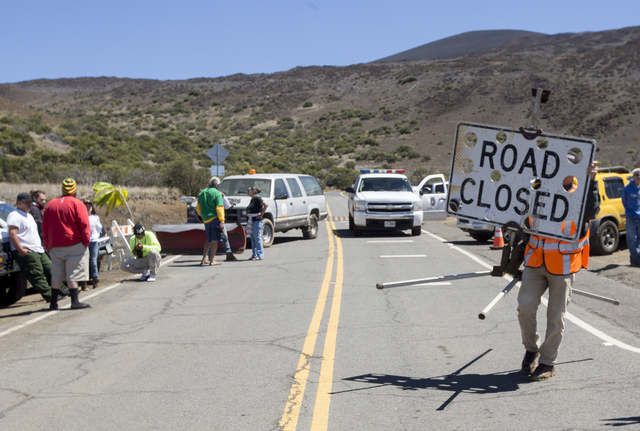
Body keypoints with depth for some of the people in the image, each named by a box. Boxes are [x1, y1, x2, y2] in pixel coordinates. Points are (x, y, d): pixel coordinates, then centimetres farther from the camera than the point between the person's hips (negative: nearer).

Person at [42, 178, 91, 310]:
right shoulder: (77, 204, -5)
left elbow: (44, 227, 14)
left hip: (55, 246, 5)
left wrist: (48, 246, 18)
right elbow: (84, 225, -13)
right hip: (74, 245, -5)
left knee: (56, 275, 11)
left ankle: (53, 302, 12)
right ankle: (75, 301, -5)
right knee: (73, 274, -3)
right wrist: (86, 240, -4)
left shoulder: (50, 204, 12)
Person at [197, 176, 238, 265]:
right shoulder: (217, 193, -8)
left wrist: (202, 216, 30)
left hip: (206, 219, 7)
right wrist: (222, 221, -15)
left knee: (209, 240, 16)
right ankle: (212, 260, -7)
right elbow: (219, 208, -14)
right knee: (214, 239, -4)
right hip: (215, 218, -7)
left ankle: (204, 259, 14)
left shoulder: (202, 193, 12)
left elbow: (198, 207, 16)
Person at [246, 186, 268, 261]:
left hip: (257, 220, -9)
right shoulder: (252, 199, 15)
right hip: (251, 221, 9)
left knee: (257, 237, -8)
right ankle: (254, 255, 15)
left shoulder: (257, 198, -12)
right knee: (253, 238, 10)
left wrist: (261, 214, -17)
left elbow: (266, 205, -22)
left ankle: (260, 255, -4)